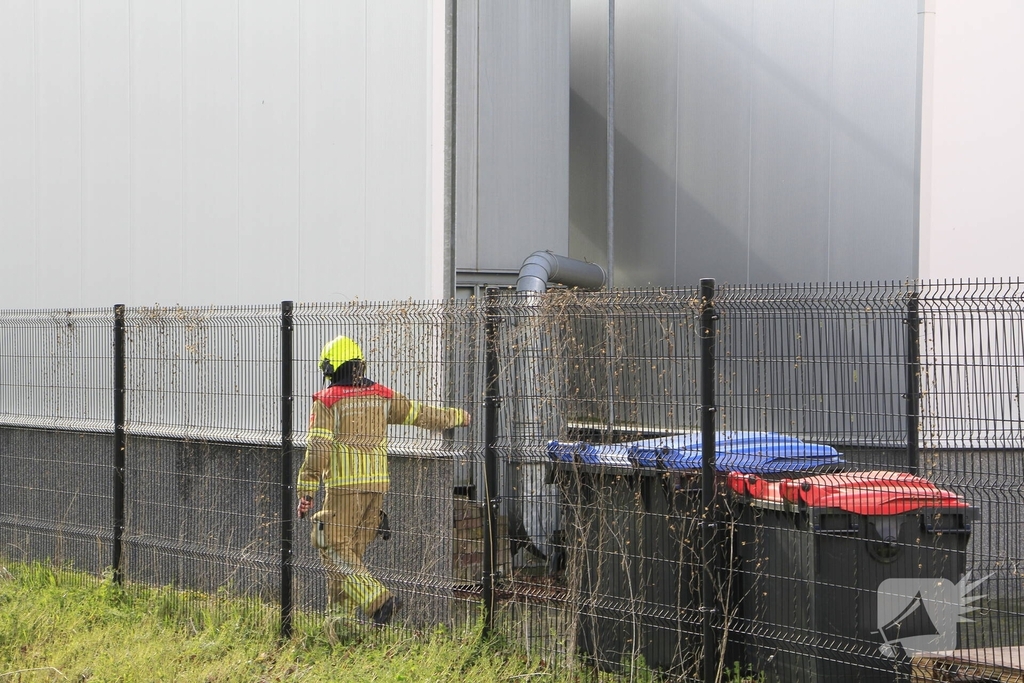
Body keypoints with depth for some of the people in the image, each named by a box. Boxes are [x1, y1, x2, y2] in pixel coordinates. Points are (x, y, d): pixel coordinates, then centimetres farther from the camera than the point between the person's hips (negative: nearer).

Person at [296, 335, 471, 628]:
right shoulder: (381, 395, 9)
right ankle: (342, 613, 16)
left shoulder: (327, 400, -6)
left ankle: (379, 600, -16)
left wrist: (306, 493, -8)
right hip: (378, 483, 6)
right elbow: (421, 414, 18)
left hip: (344, 485, -6)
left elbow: (317, 450, -11)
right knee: (352, 550, 14)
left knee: (335, 549, -3)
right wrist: (457, 417, 35)